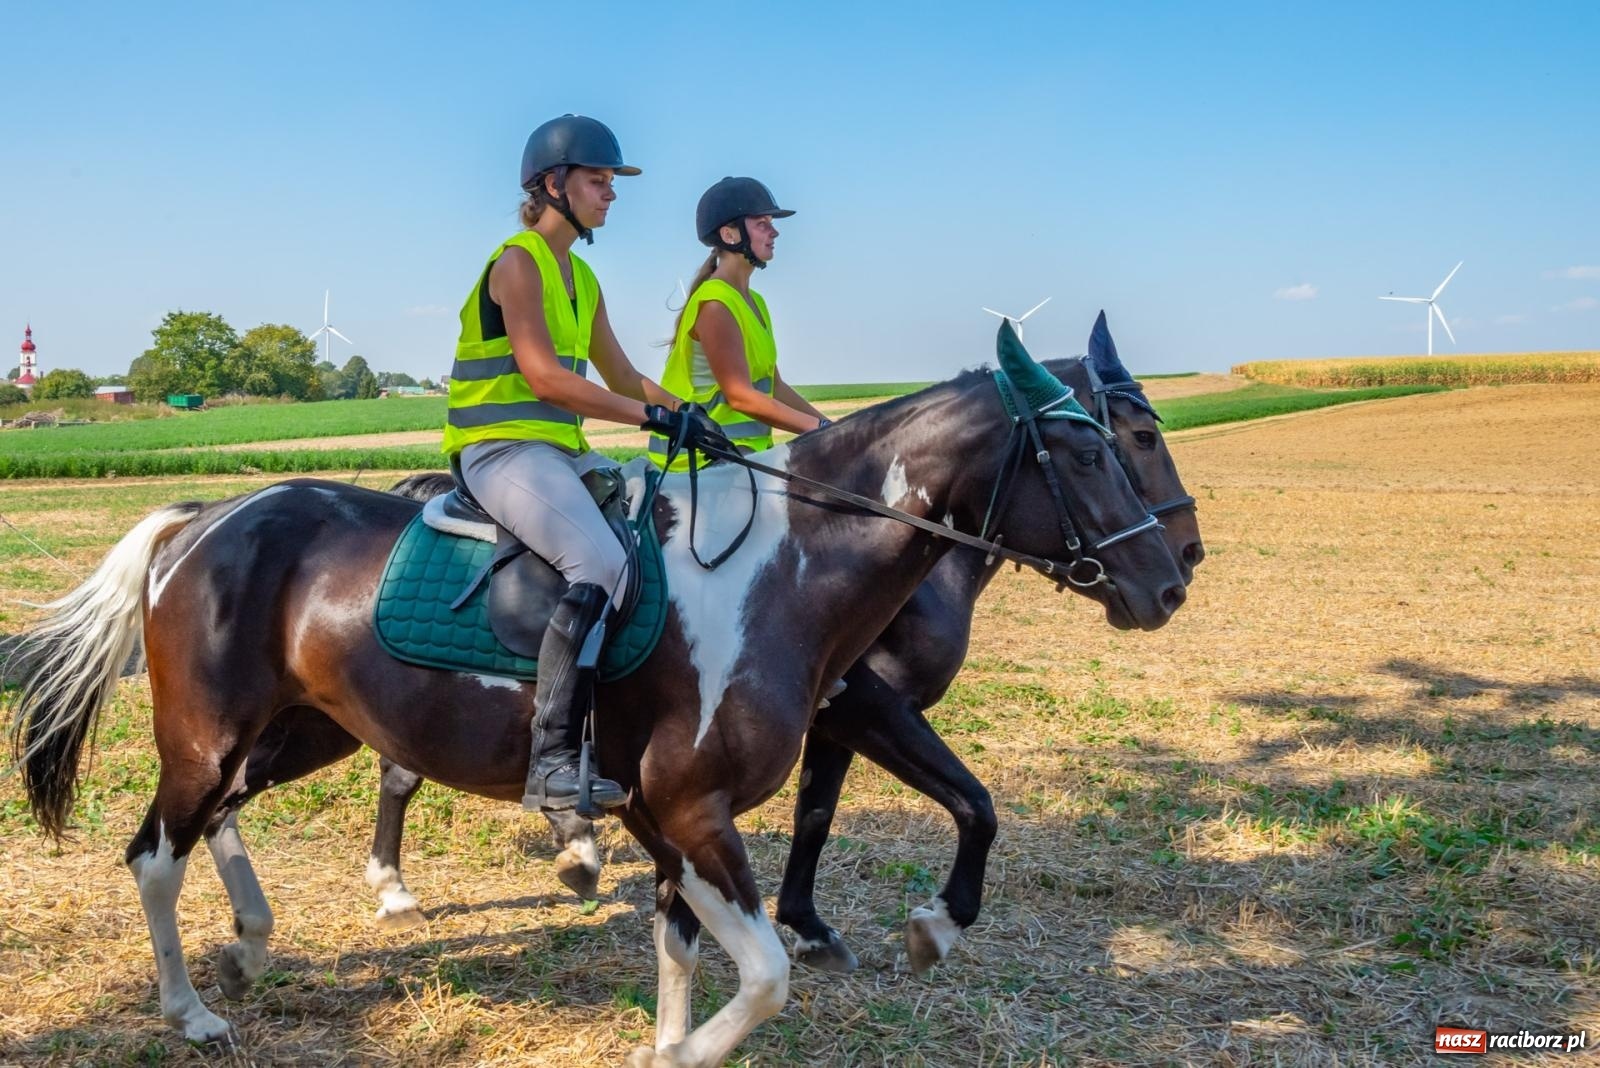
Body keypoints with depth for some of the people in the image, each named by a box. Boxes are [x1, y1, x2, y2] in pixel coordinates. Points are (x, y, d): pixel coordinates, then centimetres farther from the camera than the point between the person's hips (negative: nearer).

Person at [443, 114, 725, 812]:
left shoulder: (582, 279, 19)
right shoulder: (518, 262, -8)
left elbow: (624, 379, 23)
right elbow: (543, 376, -20)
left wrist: (687, 415, 6)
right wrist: (653, 415, -21)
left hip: (562, 451, 10)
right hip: (502, 450, -10)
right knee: (601, 564, -30)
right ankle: (552, 763, -31)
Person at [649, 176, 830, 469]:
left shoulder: (754, 302, 15)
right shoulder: (715, 304, -14)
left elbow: (775, 388, 14)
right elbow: (741, 397, -21)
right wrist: (820, 428, -21)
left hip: (747, 451, 9)